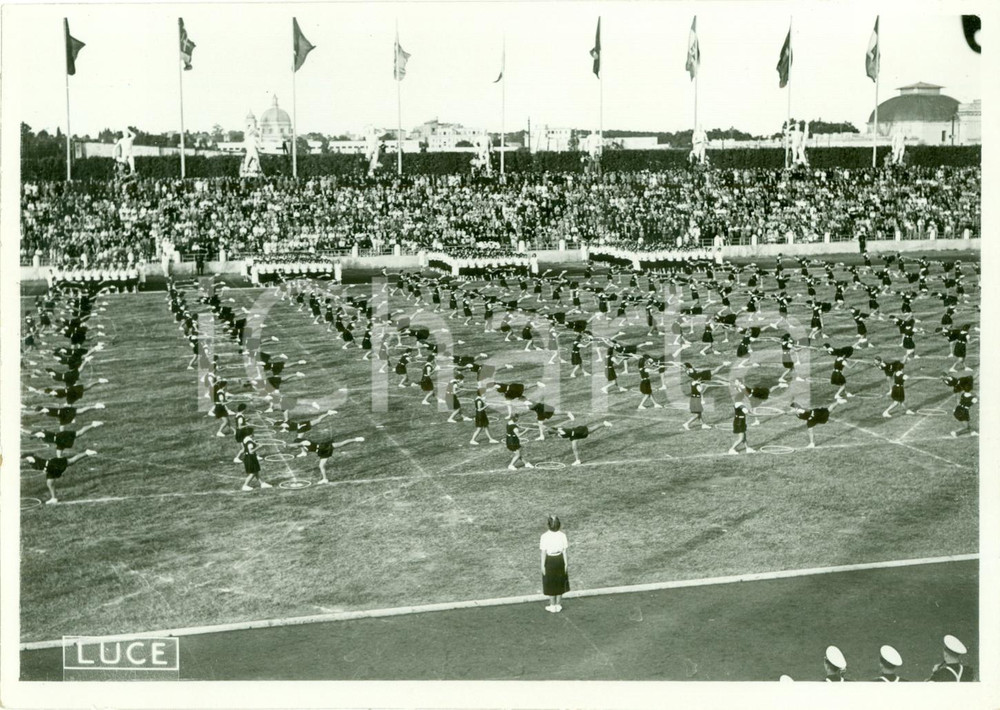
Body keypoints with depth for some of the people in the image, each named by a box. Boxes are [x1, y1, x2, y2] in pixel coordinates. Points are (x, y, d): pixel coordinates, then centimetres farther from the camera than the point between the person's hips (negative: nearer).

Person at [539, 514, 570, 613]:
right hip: (560, 559, 2)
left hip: (549, 561, -2)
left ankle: (553, 606, 24)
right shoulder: (562, 535, -13)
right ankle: (558, 605, 27)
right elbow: (564, 551, -8)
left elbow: (543, 552, -15)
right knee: (560, 582, 18)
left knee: (550, 583, 14)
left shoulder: (544, 536, -20)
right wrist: (566, 563, 3)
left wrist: (542, 565, -5)